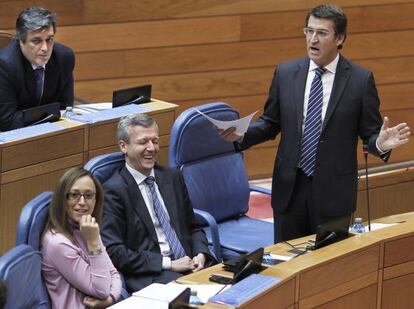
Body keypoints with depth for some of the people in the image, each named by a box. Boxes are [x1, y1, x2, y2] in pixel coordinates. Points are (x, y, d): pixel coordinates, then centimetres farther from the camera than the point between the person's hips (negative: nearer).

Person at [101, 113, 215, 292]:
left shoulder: (172, 177, 16)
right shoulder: (113, 190, -3)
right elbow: (113, 251, -9)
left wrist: (200, 255, 0)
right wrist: (168, 263, -13)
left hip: (188, 263, 7)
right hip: (148, 276, -6)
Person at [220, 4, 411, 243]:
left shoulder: (361, 79, -5)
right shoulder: (285, 73, 3)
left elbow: (369, 133, 0)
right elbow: (270, 123, 10)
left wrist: (381, 144, -23)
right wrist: (241, 135, -8)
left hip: (333, 190, -2)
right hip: (290, 187, 3)